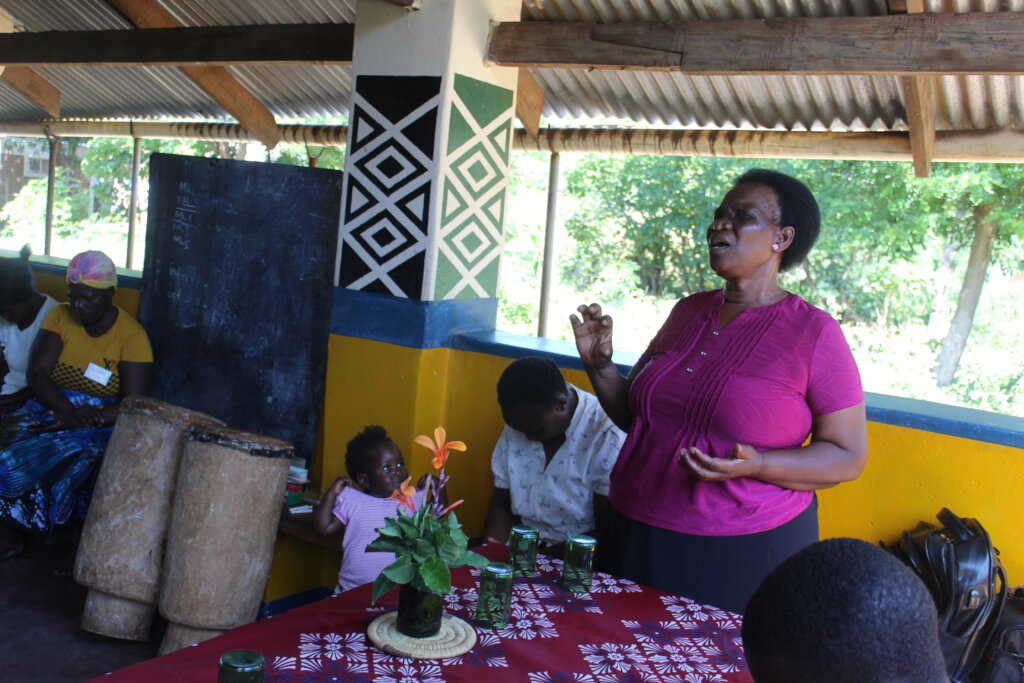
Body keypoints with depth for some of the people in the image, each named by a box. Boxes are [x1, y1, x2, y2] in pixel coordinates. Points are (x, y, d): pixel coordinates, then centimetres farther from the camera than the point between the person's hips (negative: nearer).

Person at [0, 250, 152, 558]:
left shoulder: (131, 336, -9)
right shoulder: (60, 317, 3)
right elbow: (36, 373, -4)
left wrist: (74, 424, -24)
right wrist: (69, 411, -22)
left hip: (99, 426, -4)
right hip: (49, 410, 4)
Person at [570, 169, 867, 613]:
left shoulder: (814, 333, -9)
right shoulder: (688, 311, 6)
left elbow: (848, 457, -8)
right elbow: (635, 415, 14)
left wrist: (755, 465, -23)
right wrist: (599, 364, -4)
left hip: (744, 554, -5)